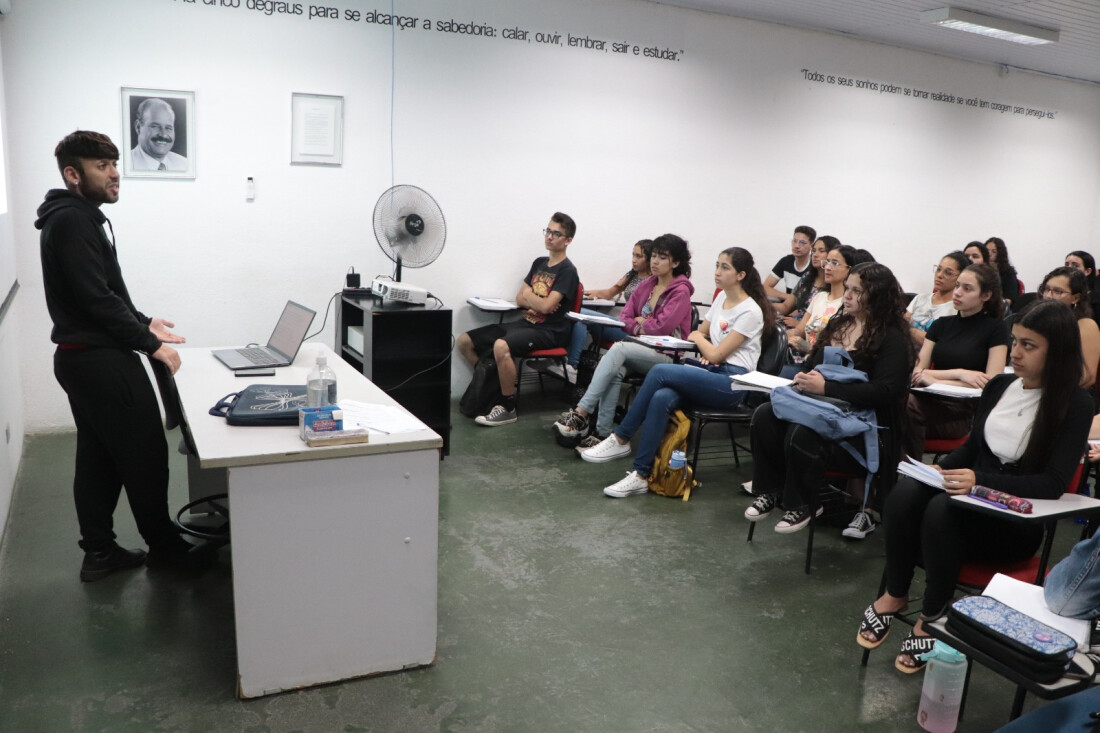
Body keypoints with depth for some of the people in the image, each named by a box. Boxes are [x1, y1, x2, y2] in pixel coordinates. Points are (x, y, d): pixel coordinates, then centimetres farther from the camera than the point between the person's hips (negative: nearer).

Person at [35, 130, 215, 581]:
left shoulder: (76, 219, 16)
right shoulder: (72, 222, -17)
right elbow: (97, 298, -22)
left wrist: (144, 323, 17)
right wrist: (151, 345, -17)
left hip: (82, 358, 11)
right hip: (102, 361, -11)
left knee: (97, 458, 15)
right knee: (146, 454, 0)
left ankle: (100, 553, 24)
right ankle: (164, 547, 13)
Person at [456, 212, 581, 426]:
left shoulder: (567, 271, -9)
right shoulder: (539, 263, 15)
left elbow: (547, 306, -20)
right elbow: (520, 299, 14)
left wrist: (529, 295, 0)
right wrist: (538, 301, -8)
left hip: (548, 331, -8)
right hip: (525, 322, 8)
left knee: (501, 346, -38)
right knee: (463, 341, 1)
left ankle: (508, 408, -21)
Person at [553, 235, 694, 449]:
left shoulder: (681, 291, -6)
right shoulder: (646, 286, 15)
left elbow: (662, 327, -17)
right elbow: (624, 319, 11)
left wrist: (639, 321, 0)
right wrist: (640, 328, -8)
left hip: (667, 357, -5)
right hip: (641, 349, 6)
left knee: (618, 349, -32)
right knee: (615, 370, -30)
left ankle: (581, 413, -35)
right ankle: (602, 433, -33)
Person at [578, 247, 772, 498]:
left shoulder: (750, 311, -10)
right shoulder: (721, 298, 15)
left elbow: (716, 355, -12)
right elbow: (699, 333, 27)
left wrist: (698, 338, 7)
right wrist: (704, 351, 4)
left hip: (733, 382, -7)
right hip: (710, 372, 7)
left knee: (660, 372, -27)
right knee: (661, 398, -27)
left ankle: (620, 440, -17)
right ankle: (641, 475, -26)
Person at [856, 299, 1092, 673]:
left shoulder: (1075, 404, -9)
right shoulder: (999, 385, 8)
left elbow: (1053, 484, -17)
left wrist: (980, 481, -31)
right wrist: (940, 468, -5)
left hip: (1018, 524, -5)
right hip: (973, 500, 5)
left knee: (942, 509, -35)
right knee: (906, 492, -28)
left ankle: (932, 619, -17)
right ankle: (895, 593, -11)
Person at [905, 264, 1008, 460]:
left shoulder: (995, 329, 5)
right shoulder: (941, 324, 17)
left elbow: (992, 382, -6)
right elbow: (917, 372, 7)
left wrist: (935, 379, -10)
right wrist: (959, 373, -9)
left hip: (964, 410, -3)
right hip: (930, 401, 4)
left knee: (909, 405, -35)